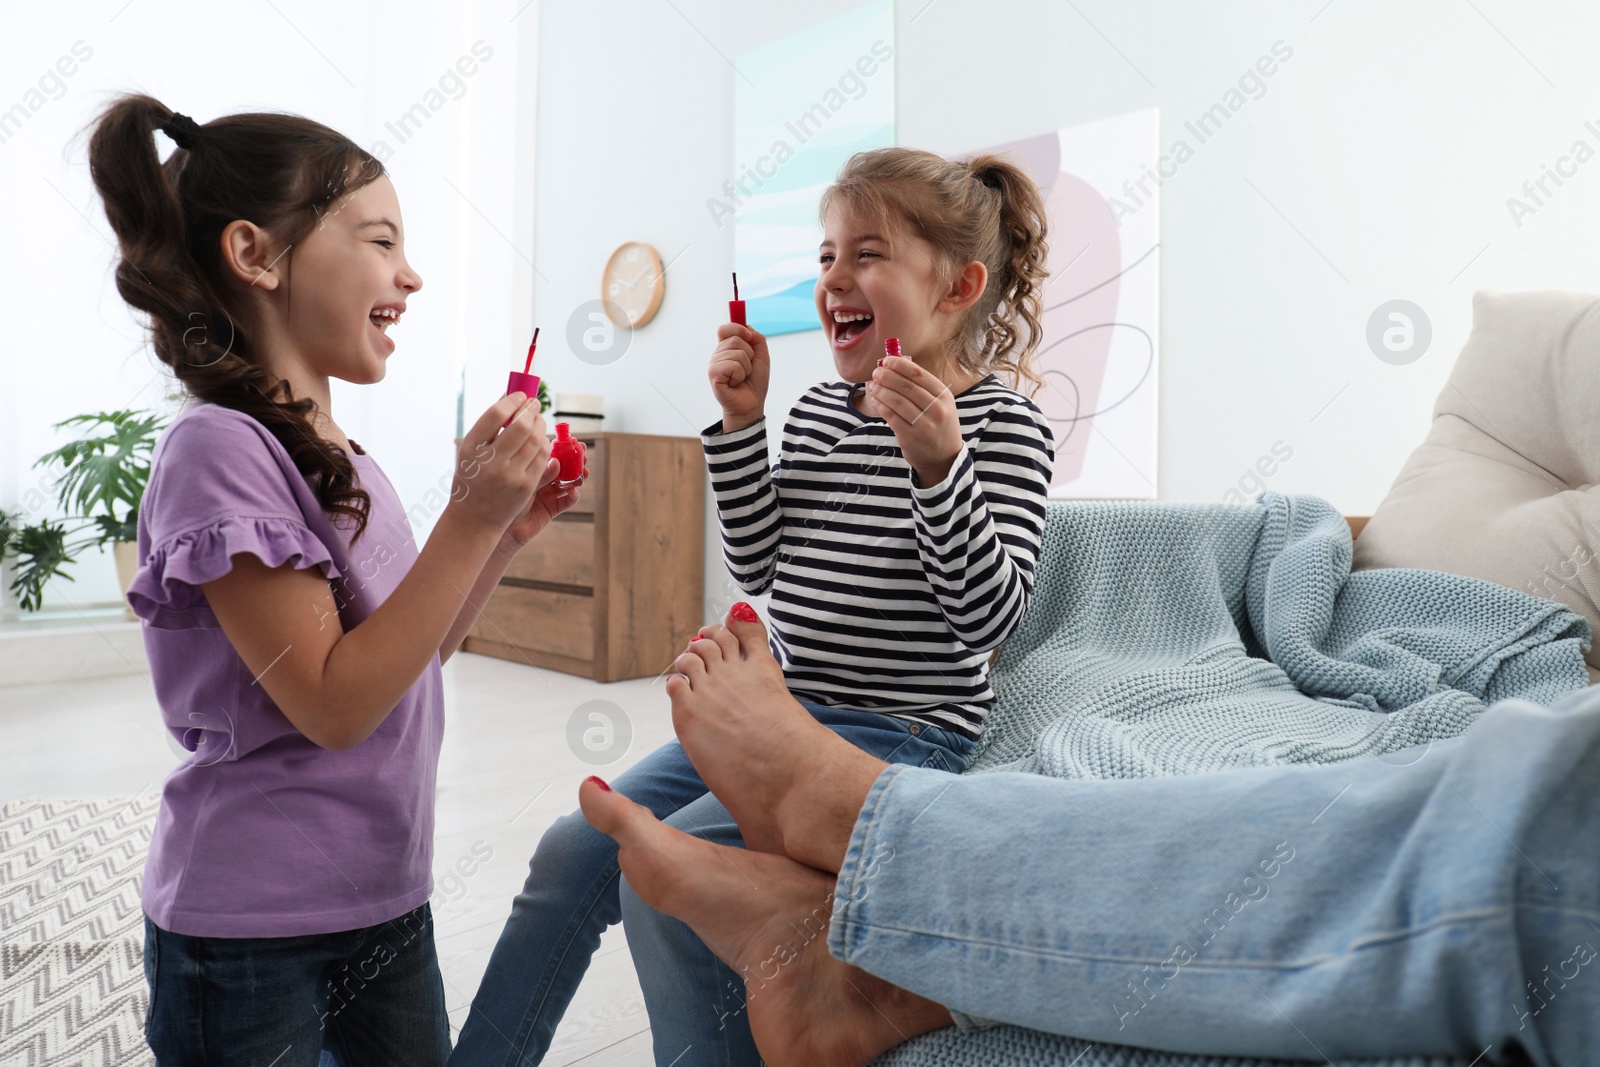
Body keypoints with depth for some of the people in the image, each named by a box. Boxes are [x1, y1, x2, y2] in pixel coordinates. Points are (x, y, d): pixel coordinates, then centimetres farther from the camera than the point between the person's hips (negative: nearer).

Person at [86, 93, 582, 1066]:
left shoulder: (340, 457, 3)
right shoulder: (220, 448, -19)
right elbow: (336, 704, -23)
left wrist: (509, 533, 0)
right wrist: (470, 519, -25)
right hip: (252, 939, -7)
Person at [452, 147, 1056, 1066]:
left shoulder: (1002, 423, -10)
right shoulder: (819, 407, 8)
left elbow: (991, 618, -18)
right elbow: (757, 564, 8)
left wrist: (937, 463, -31)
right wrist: (741, 421, 0)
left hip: (904, 733, -7)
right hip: (784, 708, 7)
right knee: (573, 849, 3)